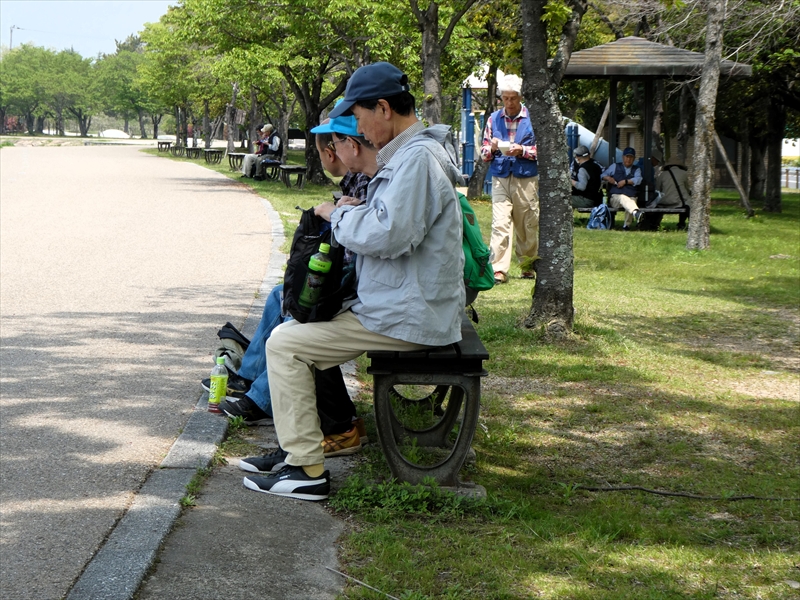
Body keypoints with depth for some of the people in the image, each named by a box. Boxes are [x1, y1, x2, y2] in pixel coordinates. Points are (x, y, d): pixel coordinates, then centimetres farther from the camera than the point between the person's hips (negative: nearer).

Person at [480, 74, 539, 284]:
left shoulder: (533, 118, 1)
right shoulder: (494, 119, 9)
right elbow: (484, 152, 11)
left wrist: (522, 150, -15)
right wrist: (492, 148, -12)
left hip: (526, 180, -1)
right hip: (500, 179, 1)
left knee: (527, 226, 7)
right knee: (499, 224, -10)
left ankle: (528, 266, 23)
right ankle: (498, 270, -13)